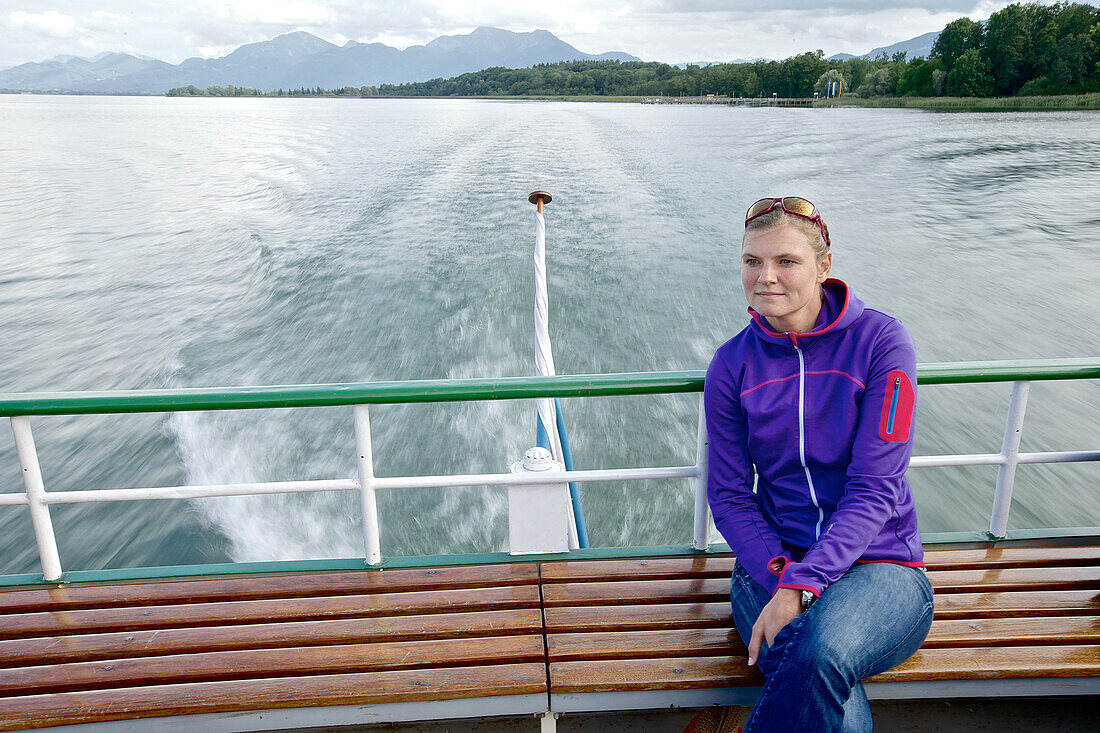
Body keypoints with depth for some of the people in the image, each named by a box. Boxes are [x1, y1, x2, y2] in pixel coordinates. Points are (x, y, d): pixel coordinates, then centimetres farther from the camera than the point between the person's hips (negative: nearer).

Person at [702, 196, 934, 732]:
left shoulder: (880, 340, -6)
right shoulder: (733, 364, 1)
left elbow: (875, 488, -12)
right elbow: (729, 497, 3)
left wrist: (801, 586, -22)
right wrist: (779, 576, -16)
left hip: (876, 562, -1)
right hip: (772, 561, 1)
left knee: (820, 653, -34)